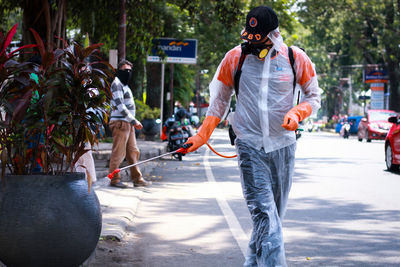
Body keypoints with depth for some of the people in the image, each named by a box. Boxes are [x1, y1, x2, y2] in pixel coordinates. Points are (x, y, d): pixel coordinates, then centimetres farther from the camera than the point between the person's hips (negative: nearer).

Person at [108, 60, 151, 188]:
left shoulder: (125, 85, 23)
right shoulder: (116, 84, -8)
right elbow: (120, 106, -17)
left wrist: (133, 122, 15)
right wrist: (134, 121, -18)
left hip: (128, 123, 10)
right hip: (120, 122, -10)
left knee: (133, 152, 10)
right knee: (118, 152, -7)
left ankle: (137, 179, 15)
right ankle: (114, 179, -2)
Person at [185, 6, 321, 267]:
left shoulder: (295, 58, -1)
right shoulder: (235, 57, 1)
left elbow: (314, 96, 10)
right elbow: (220, 100, 13)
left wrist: (296, 113, -11)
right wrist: (202, 136, 9)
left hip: (283, 145, 2)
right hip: (249, 144, -2)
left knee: (275, 212, 8)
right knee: (263, 211, -15)